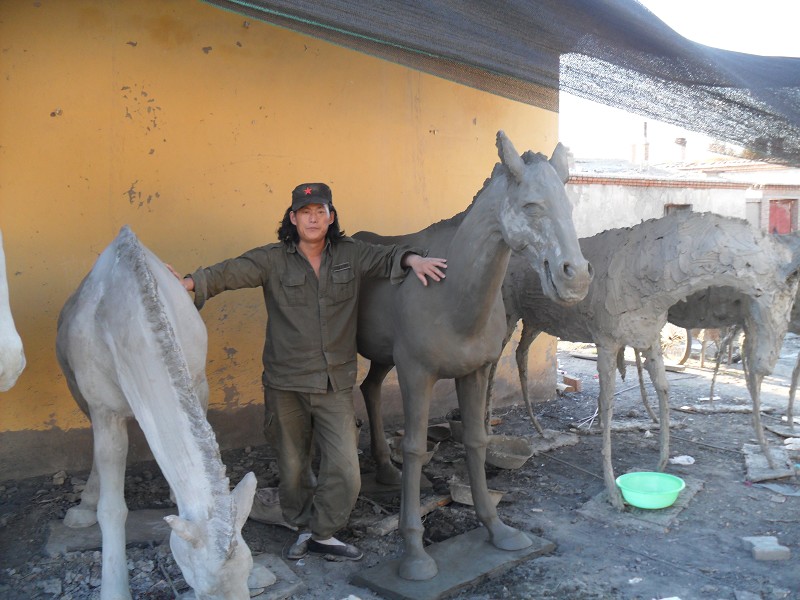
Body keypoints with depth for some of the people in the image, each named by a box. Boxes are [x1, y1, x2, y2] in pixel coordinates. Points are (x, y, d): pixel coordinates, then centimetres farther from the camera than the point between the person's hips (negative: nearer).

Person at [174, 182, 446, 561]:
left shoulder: (351, 255, 3)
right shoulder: (273, 260, -3)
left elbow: (387, 259, -3)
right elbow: (232, 272, -15)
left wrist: (411, 259, -26)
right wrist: (190, 283, -31)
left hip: (336, 384, 1)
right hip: (285, 384, 0)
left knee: (345, 472, -2)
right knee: (293, 468, 14)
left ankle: (322, 533, 23)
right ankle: (304, 526, 39)